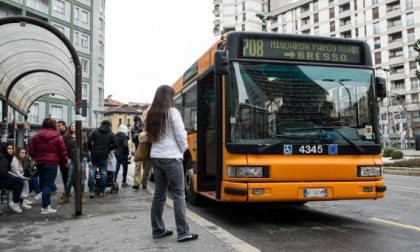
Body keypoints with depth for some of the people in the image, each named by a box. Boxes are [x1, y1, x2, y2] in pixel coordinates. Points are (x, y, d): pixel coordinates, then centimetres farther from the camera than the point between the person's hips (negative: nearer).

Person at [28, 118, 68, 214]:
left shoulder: (36, 136, 6)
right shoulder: (57, 137, -4)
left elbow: (31, 150, 5)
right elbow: (63, 151, -3)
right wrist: (65, 161, 12)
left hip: (40, 163, 4)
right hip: (52, 163, -4)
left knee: (43, 184, 14)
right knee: (48, 184, -5)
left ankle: (46, 204, 18)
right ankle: (45, 207, -6)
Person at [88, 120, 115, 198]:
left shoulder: (95, 132, 5)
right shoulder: (111, 134, 3)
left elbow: (89, 142, -3)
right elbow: (114, 145, -2)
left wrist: (91, 150, 10)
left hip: (94, 154, 1)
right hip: (104, 155, 0)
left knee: (92, 171, 4)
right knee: (103, 172, 7)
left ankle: (91, 191, -3)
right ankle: (101, 191, 9)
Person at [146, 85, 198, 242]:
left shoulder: (151, 114, 10)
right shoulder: (172, 112, -8)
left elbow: (151, 136, 14)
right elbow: (181, 136, -8)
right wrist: (182, 151, 7)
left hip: (155, 157, 7)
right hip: (171, 158, -6)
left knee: (159, 194, 11)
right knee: (179, 195, -2)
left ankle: (158, 230, 16)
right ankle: (183, 233, -1)